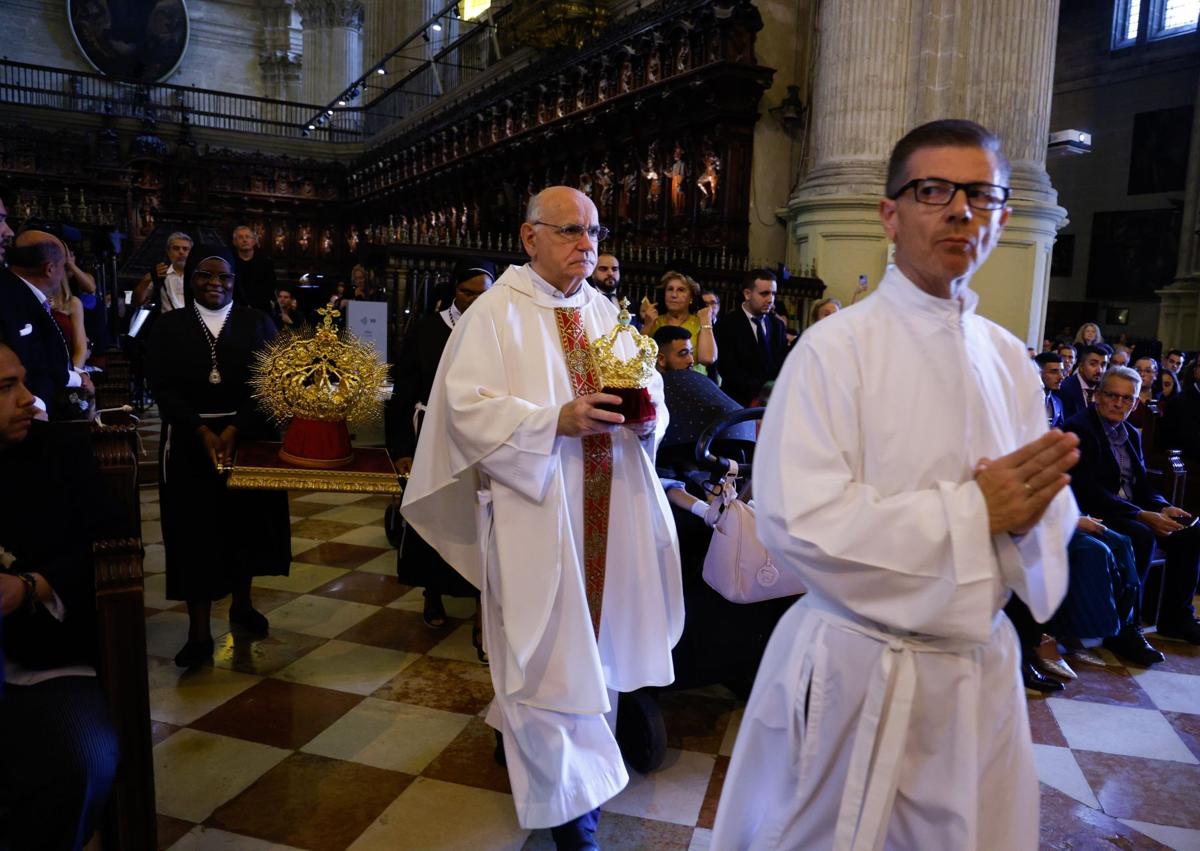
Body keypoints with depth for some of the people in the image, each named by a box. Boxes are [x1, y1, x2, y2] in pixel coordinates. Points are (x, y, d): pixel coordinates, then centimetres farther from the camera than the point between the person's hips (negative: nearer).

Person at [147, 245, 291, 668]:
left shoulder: (257, 322, 4)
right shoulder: (169, 327, 5)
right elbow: (164, 387, -4)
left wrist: (234, 429, -16)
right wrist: (202, 431, -18)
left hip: (249, 437, 1)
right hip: (189, 442, 0)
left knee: (246, 522, 10)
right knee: (194, 531, 0)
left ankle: (242, 604, 30)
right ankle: (199, 631, 5)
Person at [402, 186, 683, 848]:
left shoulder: (606, 313, 13)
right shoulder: (496, 312, -6)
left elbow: (646, 390, 12)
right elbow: (467, 405, -14)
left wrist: (647, 414, -11)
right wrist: (556, 420, -25)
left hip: (607, 506, 6)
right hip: (534, 507, -6)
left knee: (592, 631, 15)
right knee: (550, 646, 0)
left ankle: (522, 731, 40)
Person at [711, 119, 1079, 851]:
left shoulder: (1010, 359, 5)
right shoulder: (836, 347, -16)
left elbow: (1053, 505, 10)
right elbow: (797, 521, -24)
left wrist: (1027, 510, -14)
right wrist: (973, 509, -21)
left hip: (981, 667, 6)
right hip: (857, 671, -5)